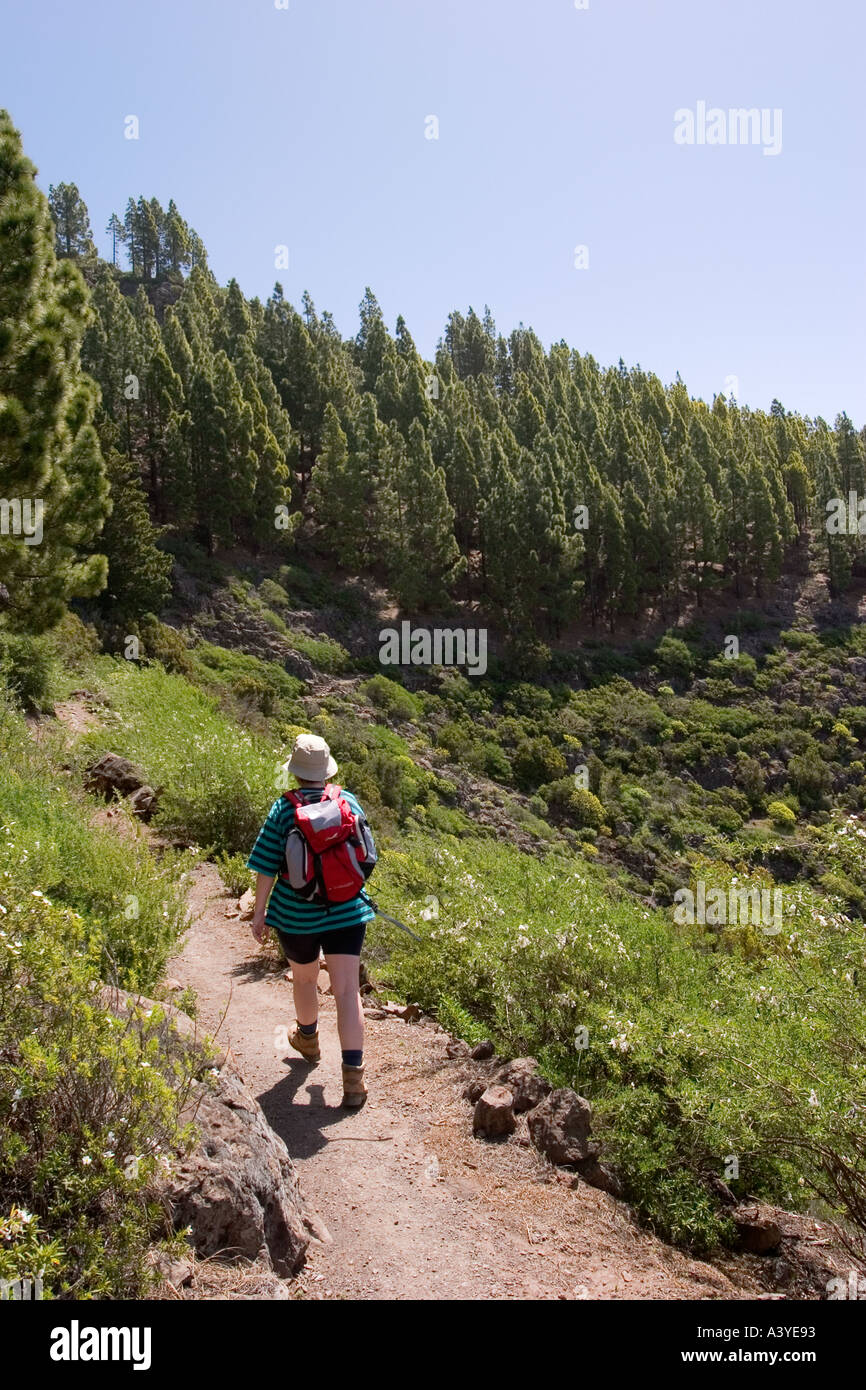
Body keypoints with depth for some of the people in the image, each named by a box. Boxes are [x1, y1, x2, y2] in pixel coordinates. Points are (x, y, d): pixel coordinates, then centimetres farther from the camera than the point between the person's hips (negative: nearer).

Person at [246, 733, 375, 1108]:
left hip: (296, 913, -1)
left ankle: (308, 1039, 49)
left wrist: (259, 912, 1)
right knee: (347, 990, 1)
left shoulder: (283, 809, -12)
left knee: (304, 978, 24)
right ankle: (353, 1075, -5)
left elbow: (266, 868, -10)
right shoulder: (348, 803, -4)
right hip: (345, 912, 1)